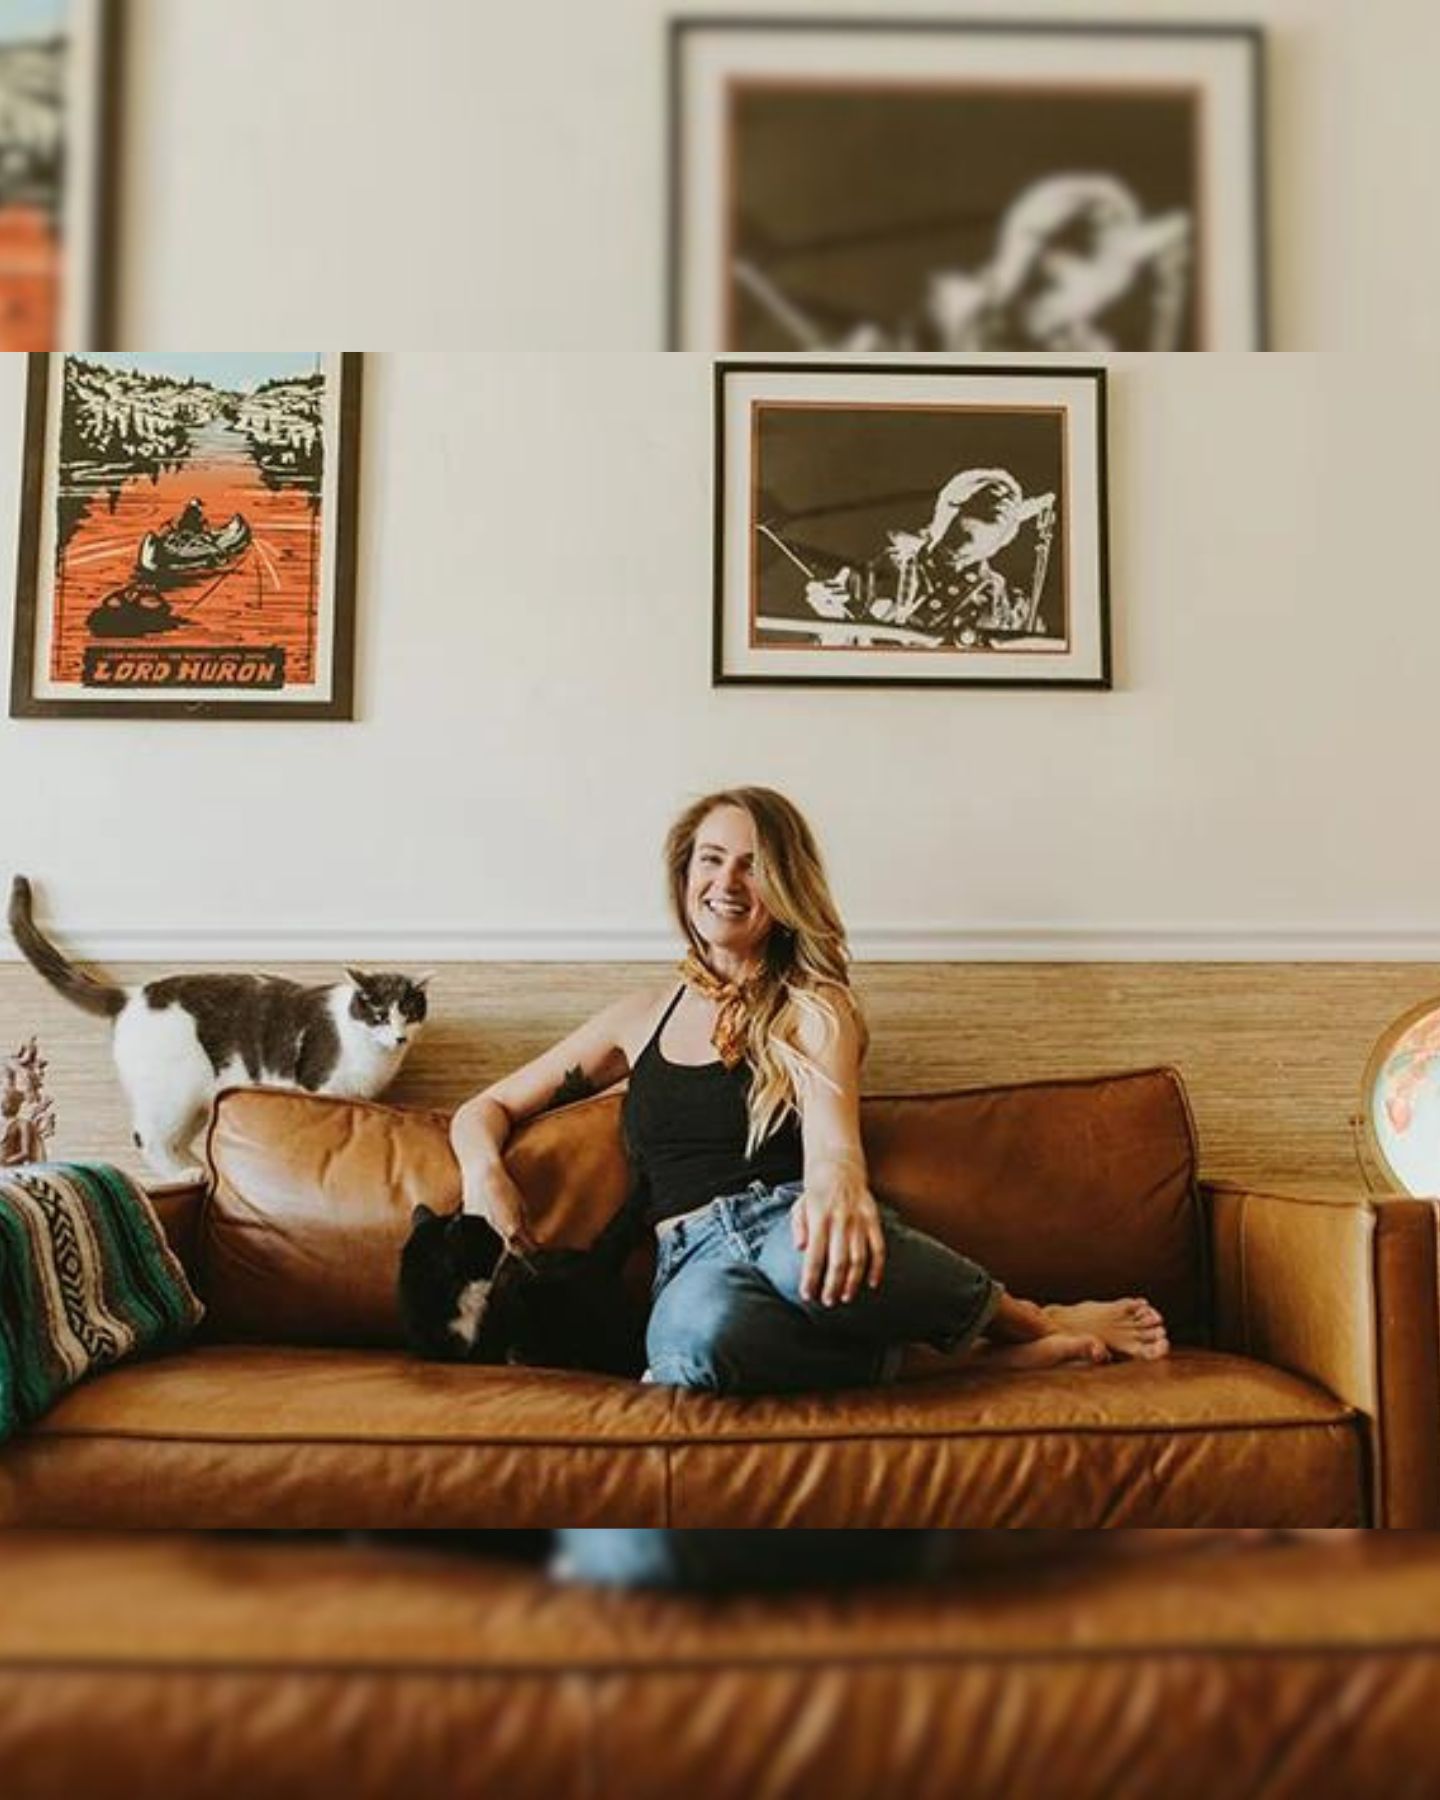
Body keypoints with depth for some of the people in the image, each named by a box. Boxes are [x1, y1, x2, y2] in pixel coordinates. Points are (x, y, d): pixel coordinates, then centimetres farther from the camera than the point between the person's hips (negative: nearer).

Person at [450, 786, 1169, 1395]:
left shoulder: (815, 1007, 10)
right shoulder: (643, 1017, 19)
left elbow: (830, 1121, -13)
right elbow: (486, 1109, 23)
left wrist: (838, 1176, -38)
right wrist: (484, 1171, -2)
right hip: (696, 1258, 2)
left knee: (806, 1257, -41)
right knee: (697, 1336, -38)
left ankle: (1033, 1321, -12)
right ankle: (980, 1351, -19)